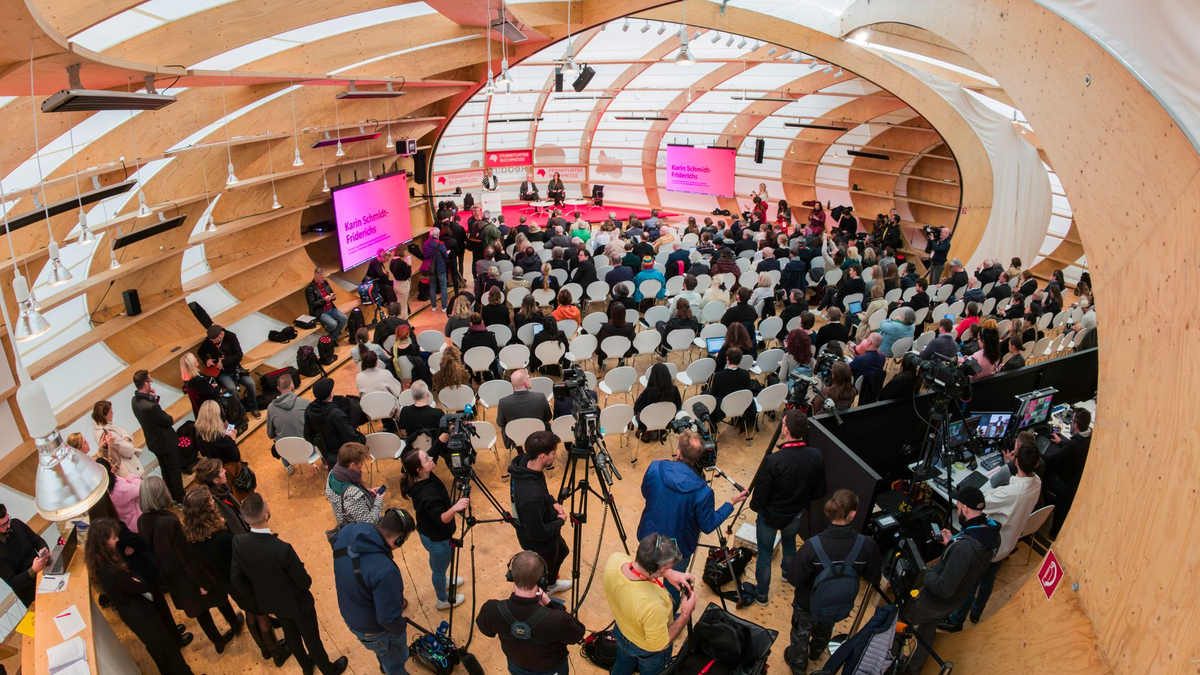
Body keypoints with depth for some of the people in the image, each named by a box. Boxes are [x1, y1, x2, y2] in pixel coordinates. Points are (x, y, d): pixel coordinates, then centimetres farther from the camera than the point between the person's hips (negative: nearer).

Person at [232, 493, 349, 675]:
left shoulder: (238, 542, -25)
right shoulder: (282, 549, -40)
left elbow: (236, 578, -8)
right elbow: (305, 583, -25)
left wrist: (258, 597, 9)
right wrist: (303, 577, 1)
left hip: (271, 602, 5)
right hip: (296, 603, -5)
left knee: (291, 636, 31)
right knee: (311, 638, 21)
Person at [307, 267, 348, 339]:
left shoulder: (325, 283, 8)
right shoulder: (309, 289, -12)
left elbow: (332, 295, 17)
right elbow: (312, 304, -15)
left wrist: (333, 296, -8)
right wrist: (324, 300, -23)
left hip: (331, 308, 7)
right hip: (320, 312, -7)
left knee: (344, 318, -11)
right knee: (333, 324, -28)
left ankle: (333, 337, 0)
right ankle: (328, 334, 9)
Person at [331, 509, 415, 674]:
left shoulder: (346, 533, -22)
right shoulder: (385, 571, -44)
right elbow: (388, 619, -32)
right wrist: (402, 628, -11)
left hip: (350, 616, 8)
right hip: (374, 629, -8)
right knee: (395, 661, 25)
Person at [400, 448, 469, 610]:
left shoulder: (418, 480, -16)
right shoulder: (427, 493, -41)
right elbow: (441, 519, -42)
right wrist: (454, 508, -60)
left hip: (428, 531, 8)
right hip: (437, 538, -8)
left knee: (435, 562, 34)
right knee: (440, 569, 21)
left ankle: (442, 583, 62)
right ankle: (444, 600, 47)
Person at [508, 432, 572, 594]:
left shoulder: (524, 462, -20)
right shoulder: (531, 497, -44)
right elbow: (537, 533, -31)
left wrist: (553, 502, -7)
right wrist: (560, 521, -16)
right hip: (539, 543, -8)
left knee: (561, 552, 35)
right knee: (541, 576, 21)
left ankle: (551, 584, 61)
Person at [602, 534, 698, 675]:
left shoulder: (614, 559, -32)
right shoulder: (652, 605, -49)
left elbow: (639, 561, -6)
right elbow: (660, 644, -29)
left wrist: (668, 573, -18)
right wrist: (686, 614, -22)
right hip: (649, 650, -5)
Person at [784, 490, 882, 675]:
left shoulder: (813, 545, -38)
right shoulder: (867, 545, -31)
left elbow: (794, 578, -26)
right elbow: (873, 578, -12)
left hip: (808, 604, -3)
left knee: (801, 634, 30)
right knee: (825, 629, 37)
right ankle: (815, 652, 66)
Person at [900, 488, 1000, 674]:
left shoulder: (965, 546, -40)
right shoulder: (992, 533, -12)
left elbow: (943, 588, -35)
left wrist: (924, 571, -20)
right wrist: (952, 543, 2)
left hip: (935, 601, -8)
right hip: (955, 600, 8)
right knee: (927, 630, 30)